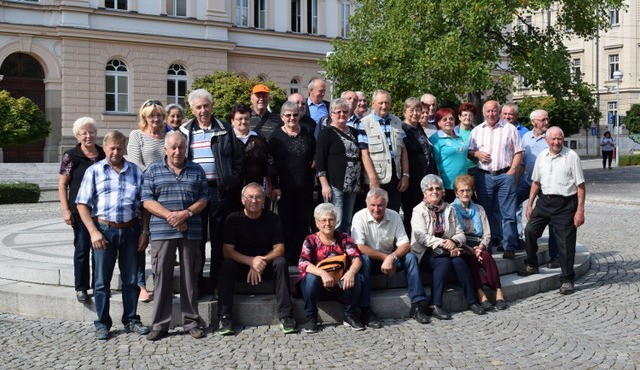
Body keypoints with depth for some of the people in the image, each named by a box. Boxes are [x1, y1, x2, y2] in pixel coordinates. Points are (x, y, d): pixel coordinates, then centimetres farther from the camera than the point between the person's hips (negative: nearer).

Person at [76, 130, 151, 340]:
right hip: (104, 230, -2)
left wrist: (145, 232, 3)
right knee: (102, 281, 5)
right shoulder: (94, 171, 3)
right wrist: (93, 232, -10)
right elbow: (82, 204, 0)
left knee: (131, 280, 10)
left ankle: (131, 320, 22)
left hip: (130, 230, 2)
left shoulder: (136, 171, 10)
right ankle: (102, 324, 16)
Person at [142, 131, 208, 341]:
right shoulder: (153, 170, 6)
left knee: (190, 276, 6)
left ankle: (191, 322, 15)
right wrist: (170, 216, -13)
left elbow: (204, 198, 6)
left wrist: (187, 213, -11)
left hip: (191, 232, 1)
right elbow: (147, 201, -1)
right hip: (162, 232, -1)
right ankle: (160, 324, 9)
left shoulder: (197, 171, 11)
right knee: (162, 276, 0)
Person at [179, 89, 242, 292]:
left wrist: (232, 180, -3)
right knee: (196, 238, 5)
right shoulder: (184, 132, 9)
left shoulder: (225, 130, 7)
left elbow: (237, 159, 7)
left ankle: (218, 281, 12)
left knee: (219, 238, 4)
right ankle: (197, 281, 12)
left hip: (220, 190, -1)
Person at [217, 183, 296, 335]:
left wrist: (262, 262, -25)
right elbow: (227, 251, -16)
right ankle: (225, 317, -28)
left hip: (266, 265, 1)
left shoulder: (272, 218, -4)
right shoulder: (233, 219, -8)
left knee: (280, 263, -29)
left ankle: (285, 316, -29)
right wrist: (251, 261, -31)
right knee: (227, 265, -31)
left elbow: (279, 249, -7)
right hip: (241, 266, -1)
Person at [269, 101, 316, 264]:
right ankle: (287, 258, 6)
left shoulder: (307, 134, 9)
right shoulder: (276, 136, 0)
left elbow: (315, 156, 21)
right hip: (285, 188, -3)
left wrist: (312, 164, 0)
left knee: (303, 222, 4)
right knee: (286, 222, -1)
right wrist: (275, 186, -9)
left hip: (305, 186, 3)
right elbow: (271, 163, -3)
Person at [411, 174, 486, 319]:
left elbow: (460, 233, 8)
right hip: (426, 252, -4)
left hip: (447, 250, 4)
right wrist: (444, 244, -23)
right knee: (444, 262, -32)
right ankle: (435, 306, -33)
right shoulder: (419, 210, -1)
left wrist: (453, 241, -15)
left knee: (458, 261, -27)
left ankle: (472, 301, -20)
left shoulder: (449, 209, 13)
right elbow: (422, 237, -15)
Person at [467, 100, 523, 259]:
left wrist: (512, 170, -7)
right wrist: (477, 154, -7)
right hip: (484, 176, 3)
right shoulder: (477, 130, 12)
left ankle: (509, 247, 1)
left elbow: (518, 152, 4)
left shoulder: (509, 129, 5)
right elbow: (468, 152, 14)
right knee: (485, 212, 8)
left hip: (505, 175, -2)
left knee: (508, 213, -4)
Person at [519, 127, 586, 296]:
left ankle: (567, 280, 11)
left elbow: (580, 186, -8)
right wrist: (529, 204, 13)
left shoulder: (571, 156, -8)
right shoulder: (542, 156, 8)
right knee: (530, 230, -1)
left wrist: (580, 210, -12)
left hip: (565, 204, -5)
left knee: (566, 242, 0)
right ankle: (531, 265, 20)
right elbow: (536, 182, 17)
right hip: (544, 201, 5)